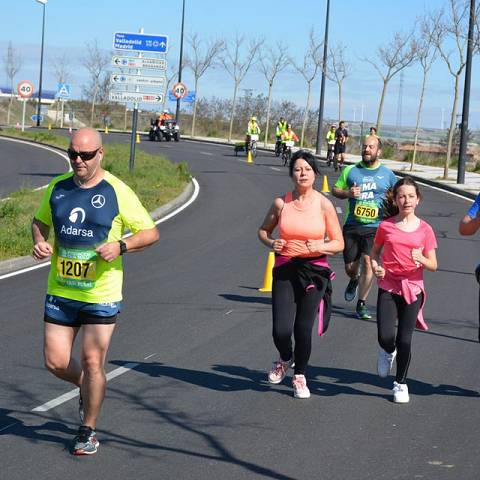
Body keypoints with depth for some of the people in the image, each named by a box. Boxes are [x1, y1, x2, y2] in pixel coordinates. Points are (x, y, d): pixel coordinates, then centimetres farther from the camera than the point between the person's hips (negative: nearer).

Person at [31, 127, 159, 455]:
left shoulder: (117, 192, -9)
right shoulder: (57, 187, 3)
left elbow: (151, 233, -4)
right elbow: (40, 221, 19)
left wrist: (121, 246, -21)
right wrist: (40, 242, -3)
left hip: (101, 295, -4)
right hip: (60, 291, 4)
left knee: (92, 362, -1)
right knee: (56, 362, 5)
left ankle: (88, 431, 17)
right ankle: (87, 388, 38)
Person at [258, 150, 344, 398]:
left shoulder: (324, 205, -4)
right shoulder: (281, 202, -1)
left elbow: (339, 243, 1)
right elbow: (263, 231, 13)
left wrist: (320, 247, -19)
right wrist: (271, 243, -9)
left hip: (314, 271, -1)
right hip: (285, 269, 1)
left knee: (303, 328, 1)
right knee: (281, 330, -10)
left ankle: (300, 377, 26)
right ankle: (285, 359, 27)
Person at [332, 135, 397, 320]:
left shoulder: (388, 174, 7)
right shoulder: (350, 170, 7)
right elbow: (335, 189, 10)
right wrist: (347, 193, -10)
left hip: (375, 227, -2)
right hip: (352, 225, 2)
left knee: (368, 261, -16)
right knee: (350, 266, 5)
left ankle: (361, 304, -7)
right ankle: (354, 280, 44)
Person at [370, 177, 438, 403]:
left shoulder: (425, 229, -2)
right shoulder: (386, 226, -1)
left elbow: (433, 265, 1)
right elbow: (375, 252, 13)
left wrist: (421, 259, -20)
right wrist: (376, 267, -7)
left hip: (413, 288, 0)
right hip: (388, 285, 0)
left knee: (404, 339, 3)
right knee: (386, 337, -13)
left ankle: (401, 383, 22)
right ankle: (388, 352, 24)